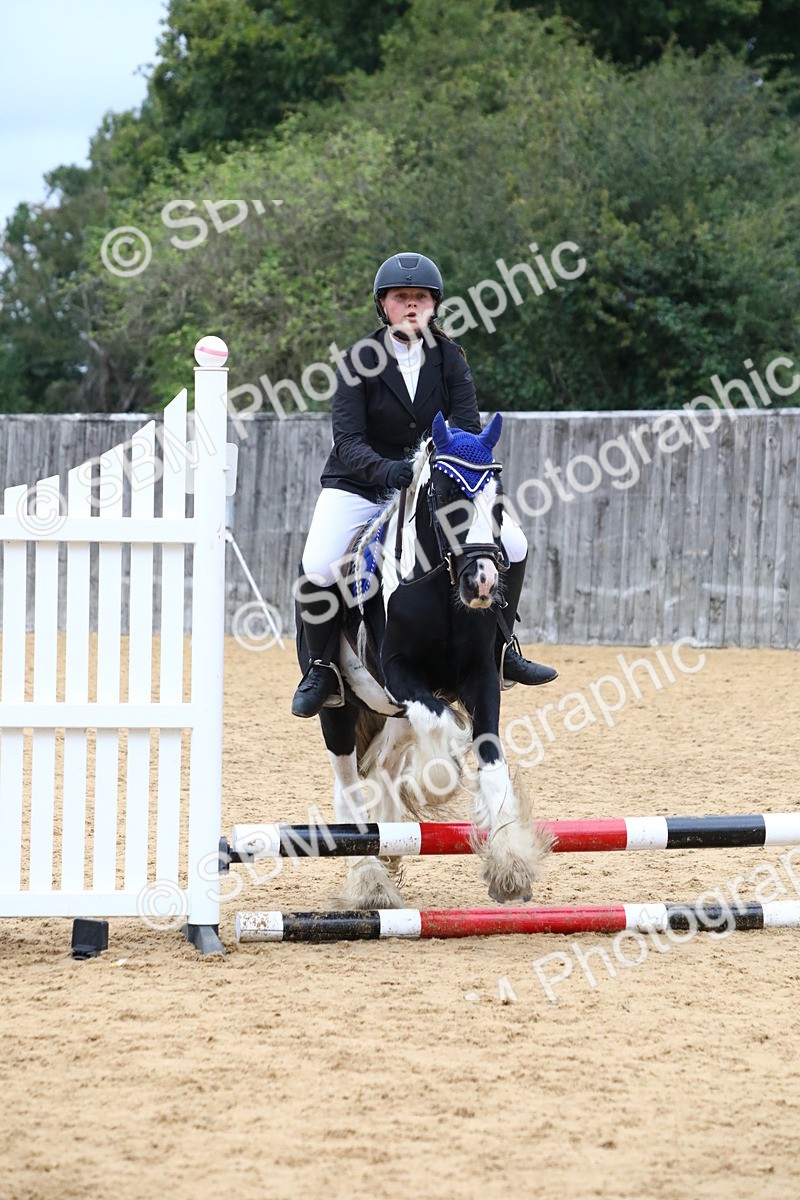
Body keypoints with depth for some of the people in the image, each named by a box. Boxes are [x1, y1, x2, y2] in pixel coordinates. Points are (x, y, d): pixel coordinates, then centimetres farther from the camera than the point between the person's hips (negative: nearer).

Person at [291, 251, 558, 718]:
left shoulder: (450, 358, -4)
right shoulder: (359, 361, -13)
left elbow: (468, 427, -9)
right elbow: (348, 440, -20)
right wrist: (384, 470, -40)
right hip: (361, 483, -3)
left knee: (512, 545, -11)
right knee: (317, 570, -26)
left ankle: (499, 648, 9)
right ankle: (323, 669, -2)